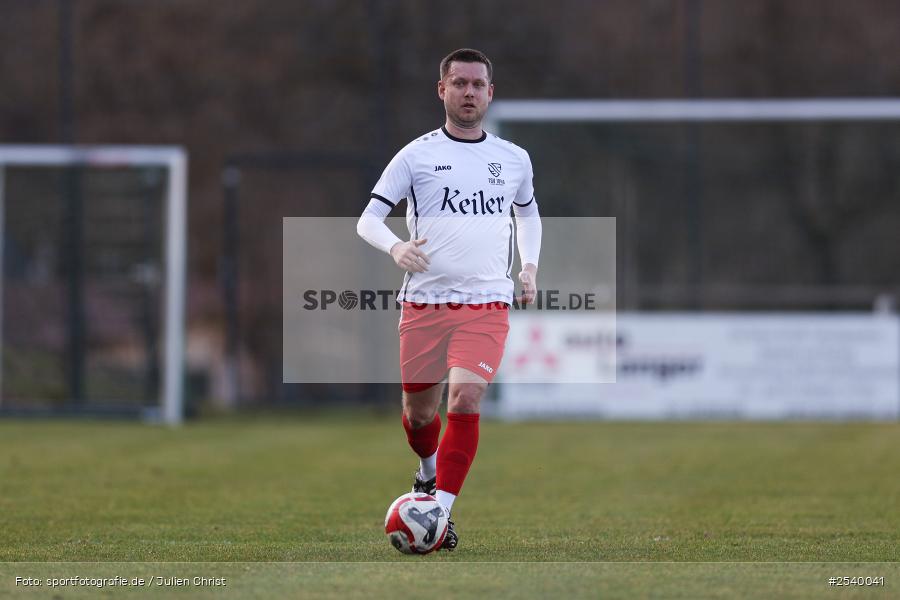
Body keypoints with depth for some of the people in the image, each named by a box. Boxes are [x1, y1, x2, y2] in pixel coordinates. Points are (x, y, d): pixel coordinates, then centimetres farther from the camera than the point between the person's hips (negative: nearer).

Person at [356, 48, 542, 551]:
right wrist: (396, 247, -22)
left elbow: (528, 212, 30)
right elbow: (369, 219, -1)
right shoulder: (417, 155, 1)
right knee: (419, 410, 9)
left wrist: (530, 266, 15)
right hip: (424, 302, 0)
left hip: (487, 304, 0)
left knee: (466, 400, -19)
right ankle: (429, 470, 43)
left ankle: (441, 512, -15)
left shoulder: (514, 159, 10)